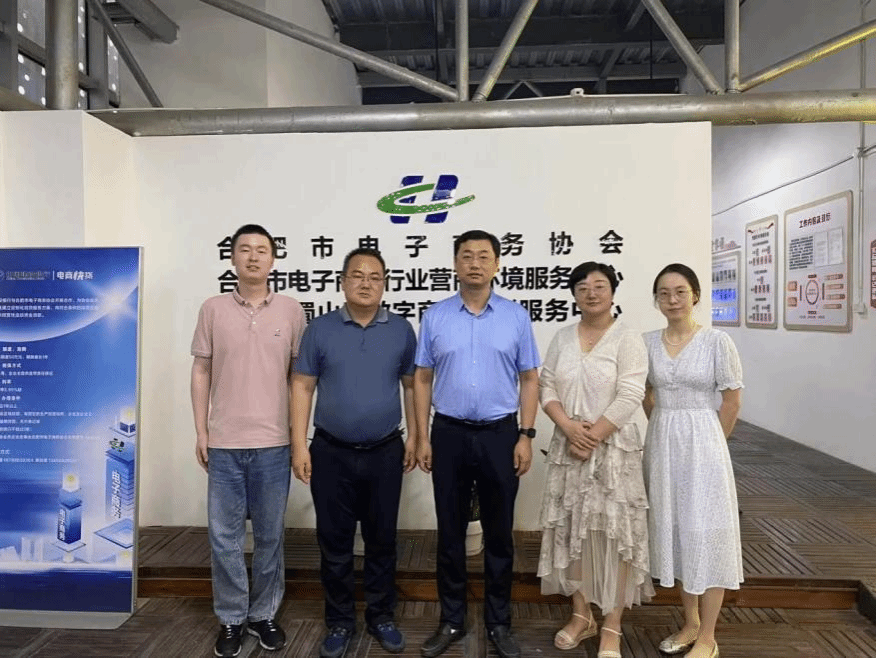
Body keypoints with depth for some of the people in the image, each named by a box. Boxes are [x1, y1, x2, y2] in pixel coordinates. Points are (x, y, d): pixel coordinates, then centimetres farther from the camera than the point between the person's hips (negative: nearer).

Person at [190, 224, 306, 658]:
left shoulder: (291, 311, 0)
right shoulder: (213, 310, 2)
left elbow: (299, 376, 4)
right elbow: (201, 372, 6)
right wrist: (201, 432, 2)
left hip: (274, 444, 0)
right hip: (224, 444, 1)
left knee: (269, 536, 12)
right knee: (224, 536, 9)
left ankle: (264, 614, 30)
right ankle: (231, 618, 28)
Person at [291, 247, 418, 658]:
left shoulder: (401, 330, 1)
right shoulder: (320, 329, -2)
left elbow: (413, 386, 7)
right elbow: (302, 387, -1)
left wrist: (414, 437, 2)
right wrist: (299, 445, -6)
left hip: (385, 453, 1)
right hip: (331, 453, 0)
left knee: (382, 539, 13)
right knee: (334, 542, 11)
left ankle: (381, 617, 32)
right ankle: (339, 622, 29)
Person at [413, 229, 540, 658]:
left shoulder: (516, 316, 1)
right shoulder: (434, 317, 1)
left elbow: (529, 380, 3)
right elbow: (422, 380, 4)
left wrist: (526, 436, -4)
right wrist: (422, 438, -1)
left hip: (500, 434, 0)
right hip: (449, 434, 1)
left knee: (499, 533, 11)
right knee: (450, 532, 11)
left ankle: (498, 622, 28)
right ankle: (451, 621, 28)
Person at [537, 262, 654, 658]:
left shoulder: (628, 340, -5)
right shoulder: (562, 338, 7)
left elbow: (629, 399, -13)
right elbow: (547, 389, 3)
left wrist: (592, 438, -15)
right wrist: (570, 429, -13)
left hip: (613, 449, -4)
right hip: (567, 447, 4)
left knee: (614, 530, 1)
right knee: (571, 529, 10)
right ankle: (581, 615, 27)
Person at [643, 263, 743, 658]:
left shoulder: (717, 342, -9)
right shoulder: (647, 343, 1)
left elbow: (732, 402, -4)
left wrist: (708, 444, 2)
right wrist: (665, 434, 11)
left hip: (702, 444, -4)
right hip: (662, 444, 4)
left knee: (706, 533, 3)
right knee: (674, 530, 12)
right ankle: (691, 623, 30)